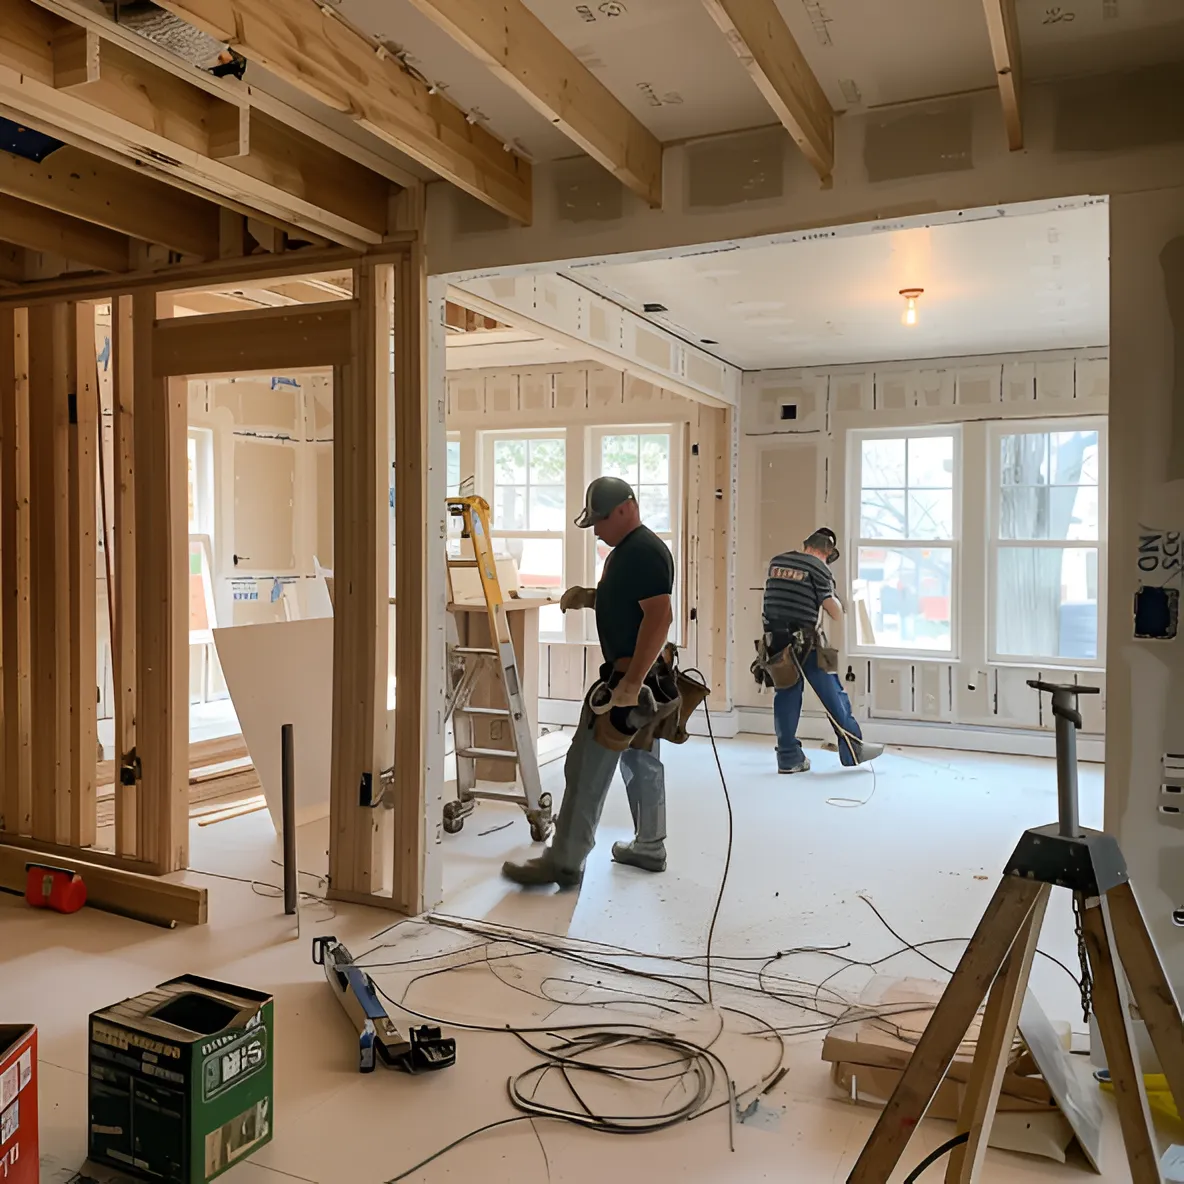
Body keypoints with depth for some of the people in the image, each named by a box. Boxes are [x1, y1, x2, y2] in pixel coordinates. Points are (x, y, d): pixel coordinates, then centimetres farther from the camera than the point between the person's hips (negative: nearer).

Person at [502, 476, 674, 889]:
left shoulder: (645, 551, -18)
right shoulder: (626, 550, 14)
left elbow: (659, 616, -27)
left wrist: (631, 682, -31)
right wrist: (589, 597, 7)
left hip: (629, 674, -11)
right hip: (633, 672, 11)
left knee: (587, 767, -7)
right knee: (640, 760, 18)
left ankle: (563, 862, -1)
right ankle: (650, 847, 29)